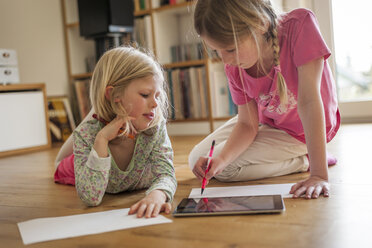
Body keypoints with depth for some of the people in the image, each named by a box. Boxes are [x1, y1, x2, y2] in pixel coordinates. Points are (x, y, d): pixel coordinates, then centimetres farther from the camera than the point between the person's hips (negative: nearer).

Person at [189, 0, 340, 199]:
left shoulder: (299, 25, -34)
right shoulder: (234, 69, -19)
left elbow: (309, 101, -38)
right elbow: (248, 124, -16)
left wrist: (319, 175, -39)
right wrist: (221, 158, -35)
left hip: (304, 132, -5)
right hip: (266, 121, 6)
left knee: (227, 169, -18)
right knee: (197, 160, 3)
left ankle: (305, 160, 0)